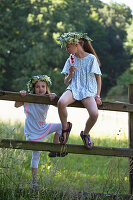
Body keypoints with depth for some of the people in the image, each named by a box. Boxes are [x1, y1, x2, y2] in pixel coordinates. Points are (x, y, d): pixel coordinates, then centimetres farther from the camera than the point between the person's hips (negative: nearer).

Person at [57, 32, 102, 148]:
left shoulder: (91, 58, 3)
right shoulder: (71, 60, 13)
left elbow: (98, 78, 7)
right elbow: (66, 82, 15)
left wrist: (97, 96, -2)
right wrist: (70, 74, -6)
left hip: (88, 91, -2)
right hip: (73, 89, 2)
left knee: (94, 114, -31)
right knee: (61, 102, -35)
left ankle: (85, 133, 2)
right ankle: (65, 128, -8)